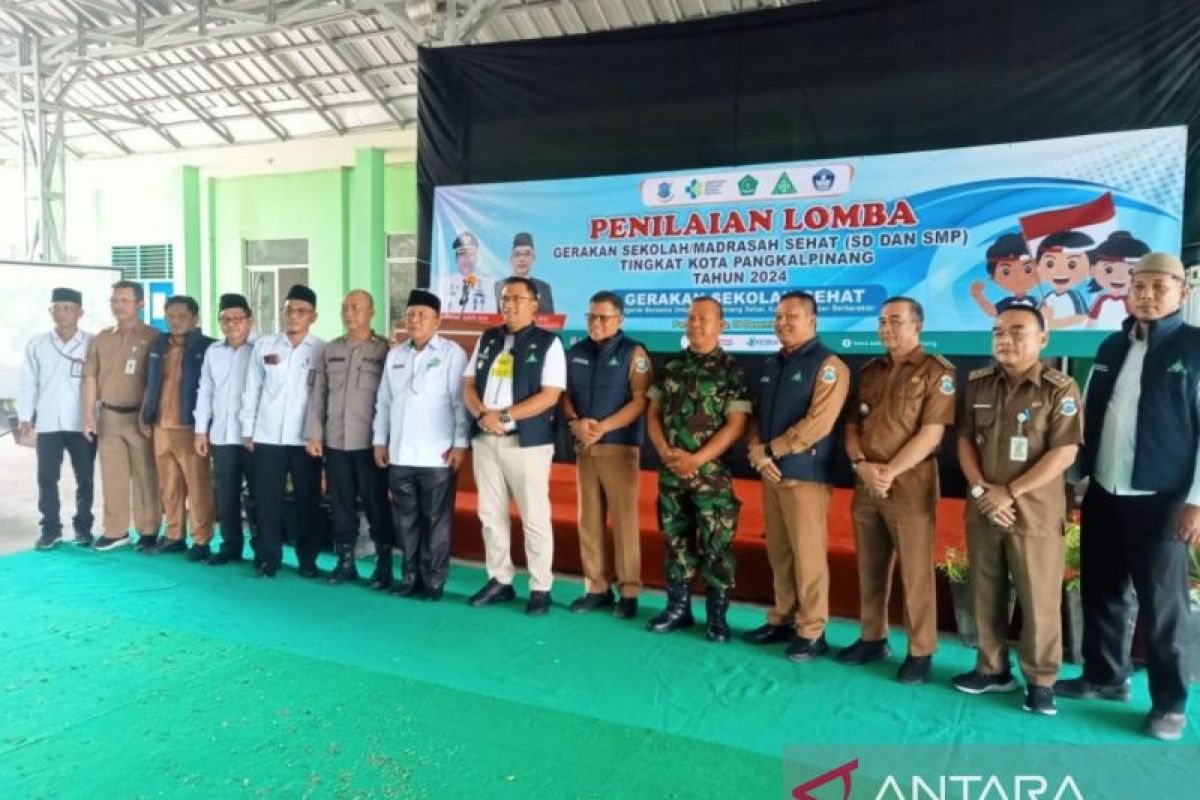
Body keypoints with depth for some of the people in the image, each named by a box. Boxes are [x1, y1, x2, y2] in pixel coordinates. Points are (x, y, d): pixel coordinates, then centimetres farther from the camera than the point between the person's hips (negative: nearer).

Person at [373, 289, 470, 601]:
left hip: (437, 456, -5)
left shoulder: (452, 353, -4)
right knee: (406, 520, 11)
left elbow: (460, 402, -8)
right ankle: (410, 576, 23)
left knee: (436, 521, 3)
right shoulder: (394, 355, 13)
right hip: (399, 455, 5)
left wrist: (460, 444, -12)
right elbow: (383, 402, 16)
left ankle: (434, 580, 13)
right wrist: (380, 440, 12)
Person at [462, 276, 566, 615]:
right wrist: (482, 415, -11)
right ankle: (499, 581, 24)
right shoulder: (487, 339, 13)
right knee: (491, 514, 12)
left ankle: (540, 588, 11)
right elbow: (469, 385, 10)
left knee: (534, 518, 0)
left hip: (528, 441, -5)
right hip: (485, 439, 6)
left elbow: (550, 396, -12)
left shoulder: (547, 342, -3)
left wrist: (504, 416, -16)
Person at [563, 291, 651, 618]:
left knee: (624, 520, -4)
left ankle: (628, 592, 4)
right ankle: (596, 588, 16)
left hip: (620, 446, -5)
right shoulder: (576, 352, 13)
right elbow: (565, 394, 13)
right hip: (584, 447, 5)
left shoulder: (633, 352, -2)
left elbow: (640, 400, -9)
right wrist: (575, 422, -7)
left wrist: (603, 427, -17)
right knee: (589, 519, 7)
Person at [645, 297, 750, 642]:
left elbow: (736, 425, -10)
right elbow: (653, 413, 10)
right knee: (675, 540, 12)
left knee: (716, 545, 0)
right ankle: (677, 608, 25)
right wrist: (665, 451, -7)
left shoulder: (731, 370, -4)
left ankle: (716, 616, 13)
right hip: (670, 471, 4)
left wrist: (696, 459, -15)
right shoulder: (671, 367, 9)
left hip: (711, 473, -4)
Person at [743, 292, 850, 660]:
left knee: (807, 555, -3)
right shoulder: (771, 365, 16)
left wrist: (771, 450, -12)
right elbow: (756, 414, 14)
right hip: (771, 473, 7)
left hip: (806, 475, -7)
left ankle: (812, 633, 7)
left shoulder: (828, 365, -7)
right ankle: (782, 620, 24)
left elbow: (817, 424, -17)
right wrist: (757, 451, -5)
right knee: (778, 552, 12)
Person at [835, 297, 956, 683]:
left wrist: (889, 473, -16)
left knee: (915, 572, 1)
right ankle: (872, 639, 25)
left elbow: (931, 435, -12)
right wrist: (861, 465, -6)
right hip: (865, 486, 6)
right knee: (870, 568, 12)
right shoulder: (870, 371, 14)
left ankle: (921, 652, 13)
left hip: (909, 486, -5)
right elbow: (852, 425, 11)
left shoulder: (937, 372, -4)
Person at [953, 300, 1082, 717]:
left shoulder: (1060, 389, -7)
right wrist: (980, 488, -7)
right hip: (982, 509, 5)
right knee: (986, 594, 12)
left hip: (1034, 512, -4)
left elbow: (1064, 453, -12)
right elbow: (964, 440, 8)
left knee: (1038, 600, 3)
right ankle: (992, 668, 26)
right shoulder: (978, 384, 7)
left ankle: (1040, 681, 17)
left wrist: (1009, 492, -14)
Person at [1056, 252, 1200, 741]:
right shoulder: (1112, 347, 11)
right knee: (1100, 591, 13)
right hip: (1103, 494, 5)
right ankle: (1105, 677, 30)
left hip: (1161, 500, -5)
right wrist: (1078, 476, 13)